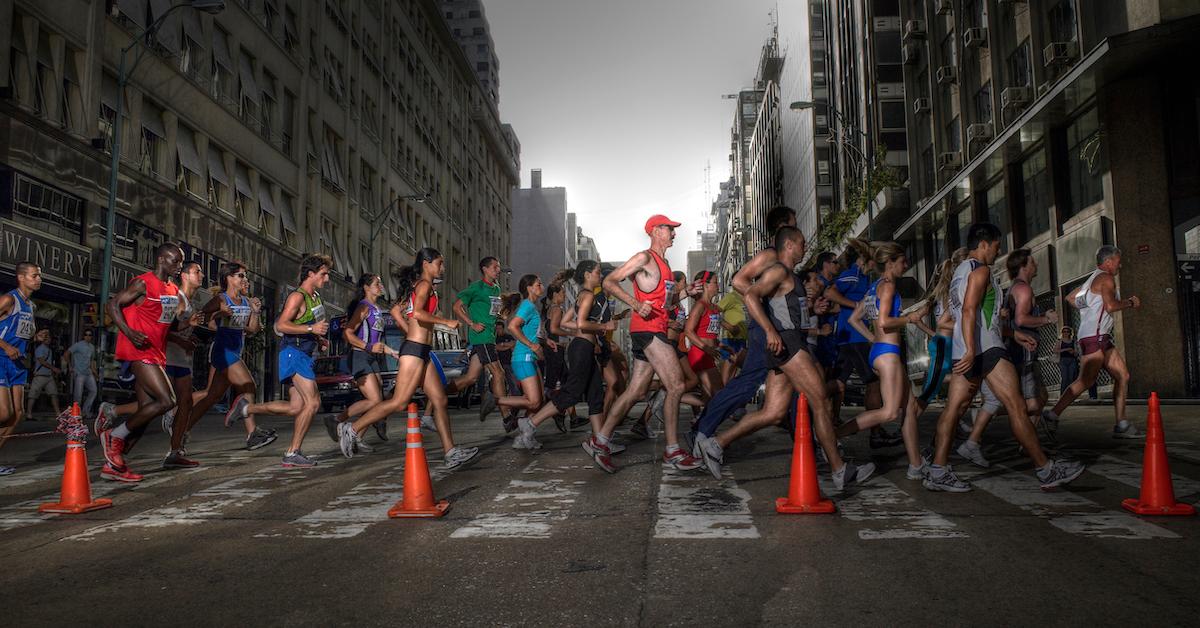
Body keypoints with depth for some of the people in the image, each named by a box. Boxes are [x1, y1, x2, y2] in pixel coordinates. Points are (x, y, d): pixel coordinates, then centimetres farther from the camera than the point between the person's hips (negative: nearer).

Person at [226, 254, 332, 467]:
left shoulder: (316, 297, 16)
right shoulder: (297, 296, -13)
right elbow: (281, 325, -22)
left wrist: (319, 340, 14)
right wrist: (311, 329, -26)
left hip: (303, 355, 10)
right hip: (293, 352, -10)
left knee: (296, 407, 8)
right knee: (312, 401, -14)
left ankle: (247, 407, 20)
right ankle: (292, 454, -8)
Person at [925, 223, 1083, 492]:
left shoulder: (960, 272, 25)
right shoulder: (980, 270, -6)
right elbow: (969, 311, -21)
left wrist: (1014, 334, 34)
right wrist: (971, 351, -30)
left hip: (965, 349, 10)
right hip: (985, 347, -10)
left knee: (954, 407, 3)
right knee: (1016, 406, -5)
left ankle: (938, 472, -1)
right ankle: (1047, 471, 0)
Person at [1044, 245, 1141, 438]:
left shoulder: (1093, 278, 22)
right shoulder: (1106, 278, -7)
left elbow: (1070, 298, 29)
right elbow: (1110, 306, -20)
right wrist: (1130, 303, -4)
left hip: (1101, 338, 11)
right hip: (1095, 336, -11)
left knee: (1122, 375, 7)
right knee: (1086, 380, -15)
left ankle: (1121, 425, 6)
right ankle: (1053, 414, -15)